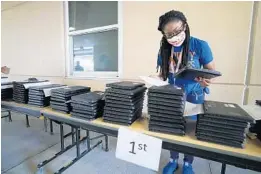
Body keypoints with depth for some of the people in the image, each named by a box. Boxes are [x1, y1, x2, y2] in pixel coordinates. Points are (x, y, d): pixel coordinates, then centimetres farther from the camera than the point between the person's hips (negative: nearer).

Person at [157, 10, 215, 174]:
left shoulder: (200, 45, -13)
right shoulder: (164, 50, -3)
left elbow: (212, 71, -7)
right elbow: (162, 75, 3)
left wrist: (206, 80, -30)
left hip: (194, 97, -2)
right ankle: (173, 161, 41)